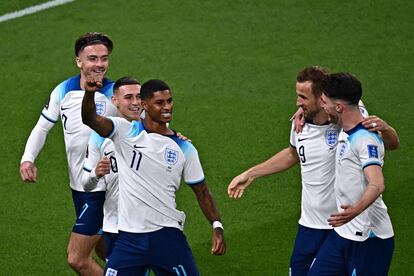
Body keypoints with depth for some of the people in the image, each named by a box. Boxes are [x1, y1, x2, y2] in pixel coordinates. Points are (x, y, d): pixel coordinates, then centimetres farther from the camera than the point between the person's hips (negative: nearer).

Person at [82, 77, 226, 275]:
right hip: (129, 236, -1)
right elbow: (90, 119, -17)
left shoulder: (184, 148, 6)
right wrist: (89, 93, -38)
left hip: (167, 236, 1)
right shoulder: (126, 132, 0)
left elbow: (201, 192, 11)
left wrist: (217, 227, -2)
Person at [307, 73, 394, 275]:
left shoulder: (365, 139, -20)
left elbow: (377, 185, -33)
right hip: (342, 234, 10)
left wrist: (355, 210, -50)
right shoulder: (345, 133, 9)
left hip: (369, 238, -10)